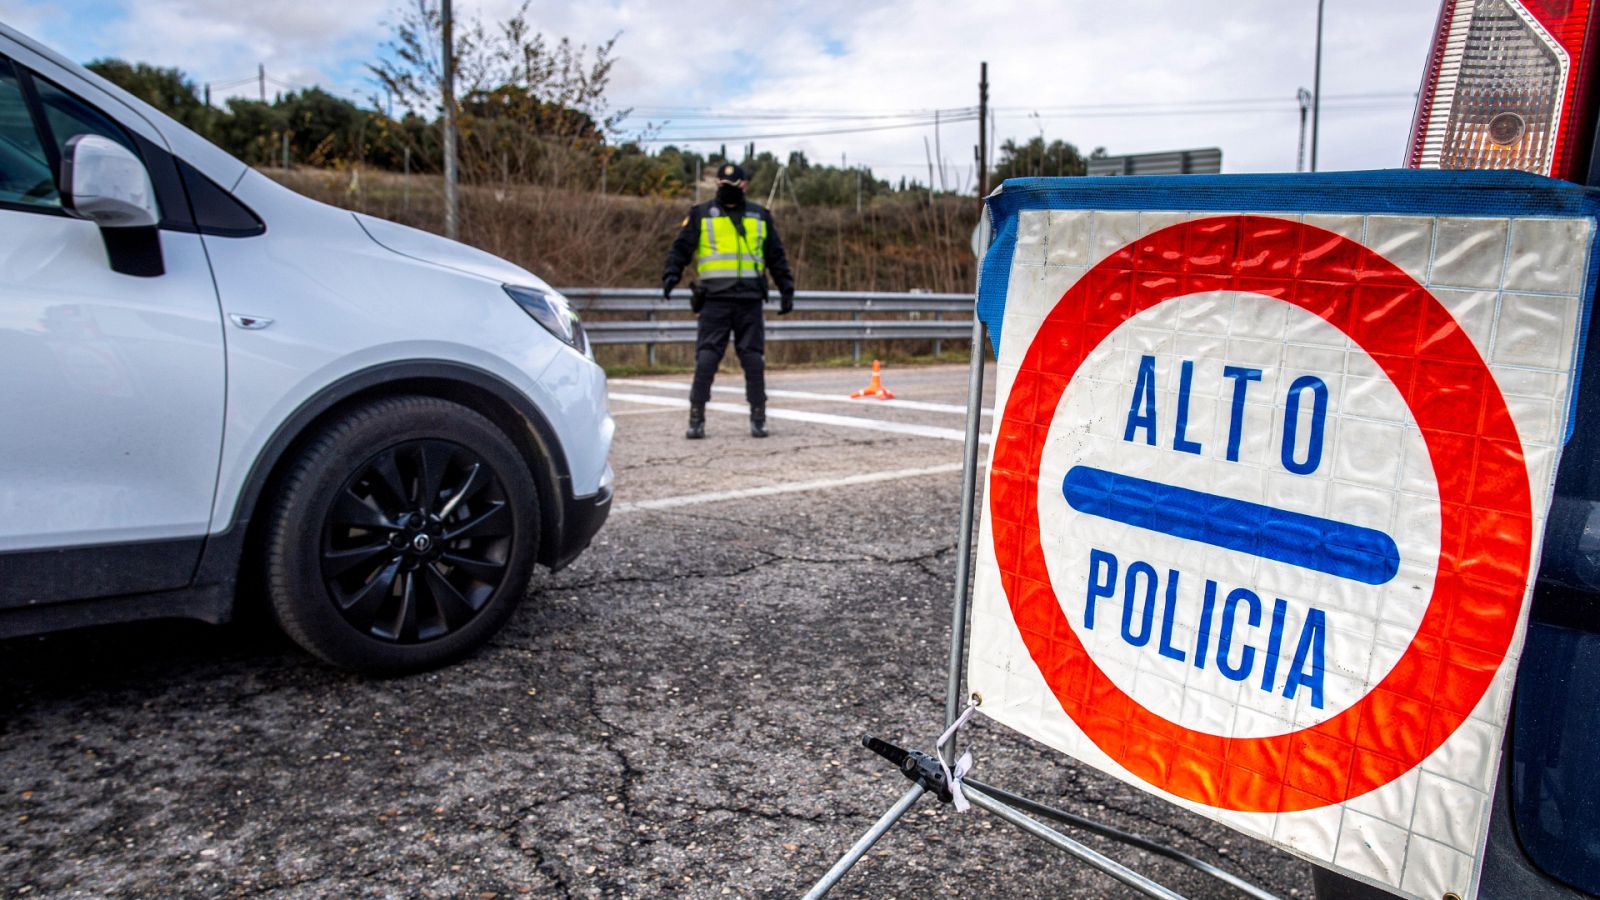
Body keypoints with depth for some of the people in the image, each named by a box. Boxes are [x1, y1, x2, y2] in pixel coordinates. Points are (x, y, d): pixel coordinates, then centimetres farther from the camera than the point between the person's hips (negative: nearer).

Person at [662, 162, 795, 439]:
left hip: (750, 301, 2)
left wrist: (786, 288, 16)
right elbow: (681, 247, 6)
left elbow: (776, 257, 21)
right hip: (715, 299, -2)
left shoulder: (760, 216, 16)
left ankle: (758, 418, 8)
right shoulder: (700, 214, 10)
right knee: (706, 357, -6)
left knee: (754, 358, 2)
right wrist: (672, 274, -10)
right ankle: (696, 418, -1)